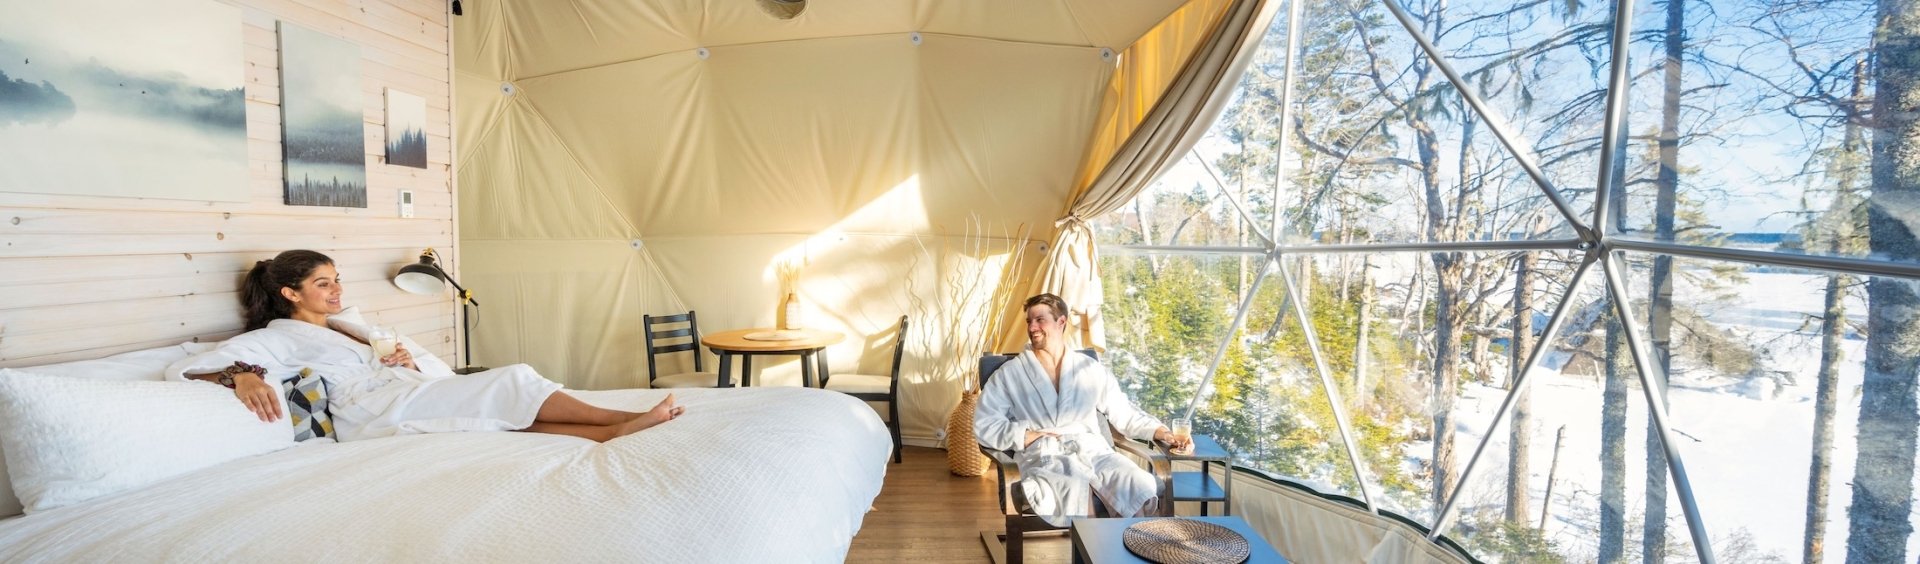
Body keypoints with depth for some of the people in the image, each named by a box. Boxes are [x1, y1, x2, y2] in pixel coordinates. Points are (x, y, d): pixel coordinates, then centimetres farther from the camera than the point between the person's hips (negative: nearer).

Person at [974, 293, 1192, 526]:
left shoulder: (1091, 369, 19)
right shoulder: (1009, 374, 12)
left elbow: (1125, 412, 19)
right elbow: (984, 425, 4)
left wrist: (1162, 432, 4)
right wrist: (1026, 436, -8)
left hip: (1093, 451, 3)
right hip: (1043, 458, -2)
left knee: (1144, 489, -27)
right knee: (1071, 491, -37)